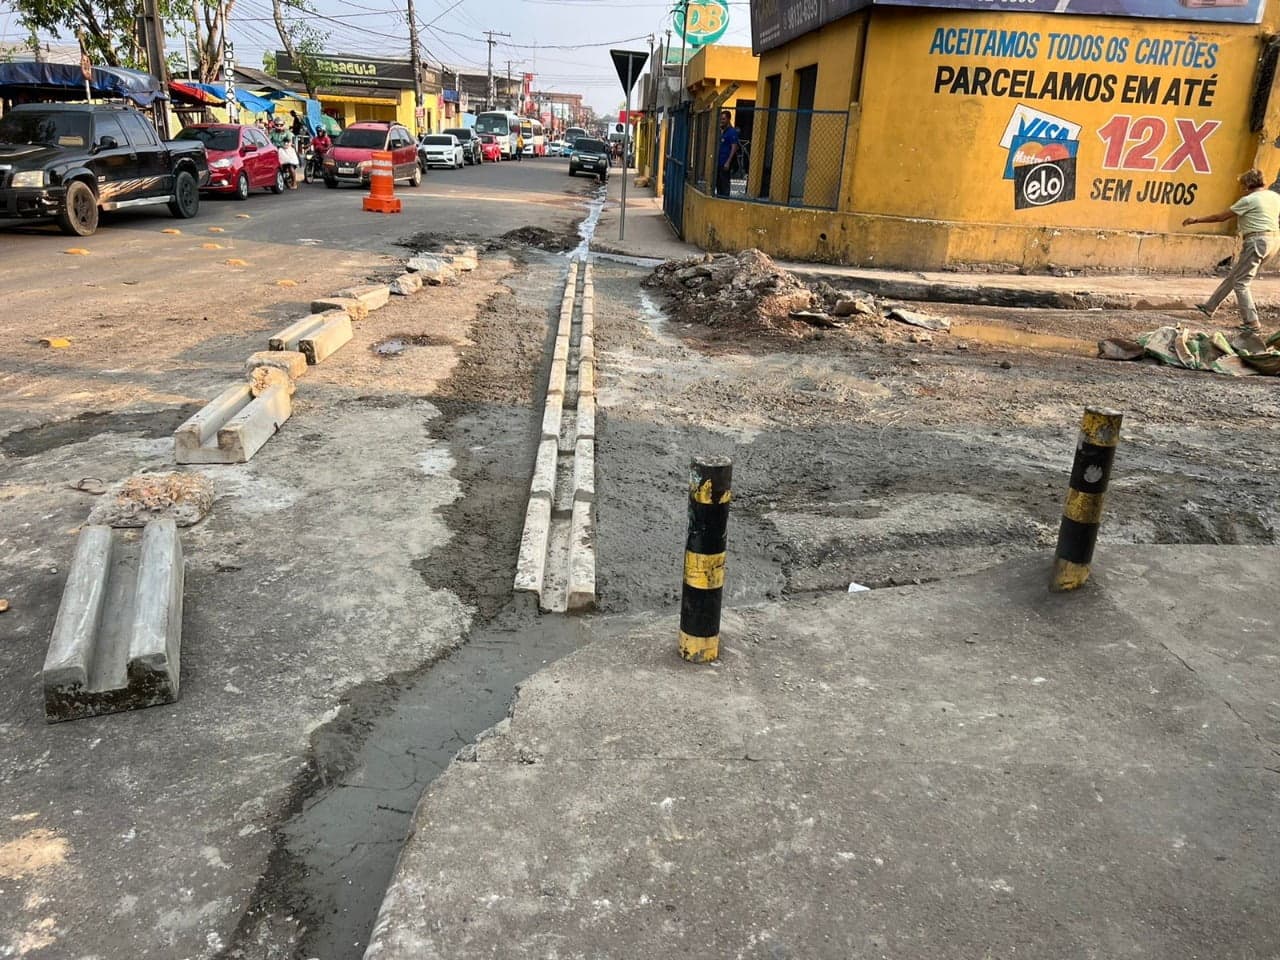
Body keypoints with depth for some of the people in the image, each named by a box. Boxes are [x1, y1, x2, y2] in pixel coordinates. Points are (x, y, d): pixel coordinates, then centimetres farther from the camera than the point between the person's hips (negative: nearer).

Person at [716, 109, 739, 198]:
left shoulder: (732, 132, -9)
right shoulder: (722, 131, 15)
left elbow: (734, 148, -15)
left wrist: (728, 162, -20)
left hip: (725, 163, -8)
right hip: (719, 162, 8)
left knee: (724, 184, -5)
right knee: (718, 183, 12)